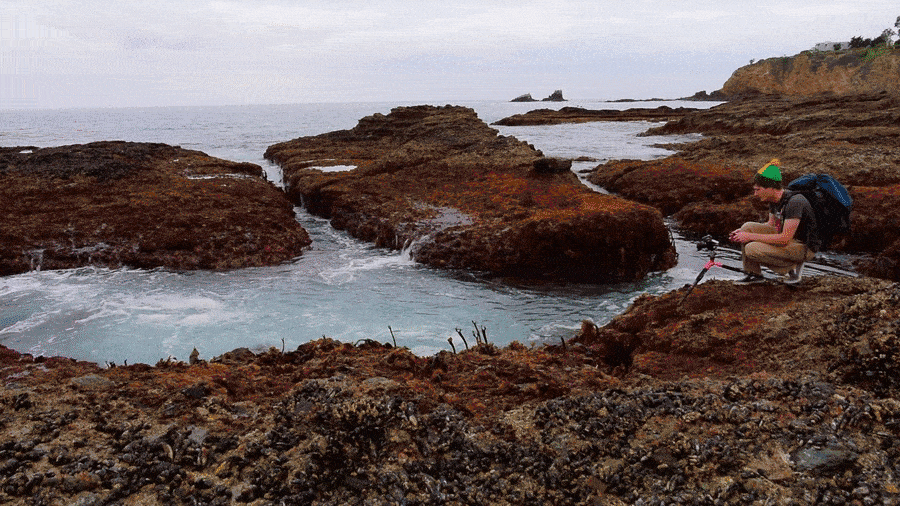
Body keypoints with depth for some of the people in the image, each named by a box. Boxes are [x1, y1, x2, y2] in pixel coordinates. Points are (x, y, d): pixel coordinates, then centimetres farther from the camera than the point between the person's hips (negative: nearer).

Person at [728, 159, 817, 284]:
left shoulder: (794, 202, -26)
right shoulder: (774, 199, 0)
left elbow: (784, 239, -28)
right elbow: (771, 224, 15)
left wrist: (751, 236, -23)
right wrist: (742, 232, 1)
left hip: (804, 247, -9)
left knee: (752, 249, -22)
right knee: (747, 226, -5)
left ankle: (791, 267, -6)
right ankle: (753, 274, 3)